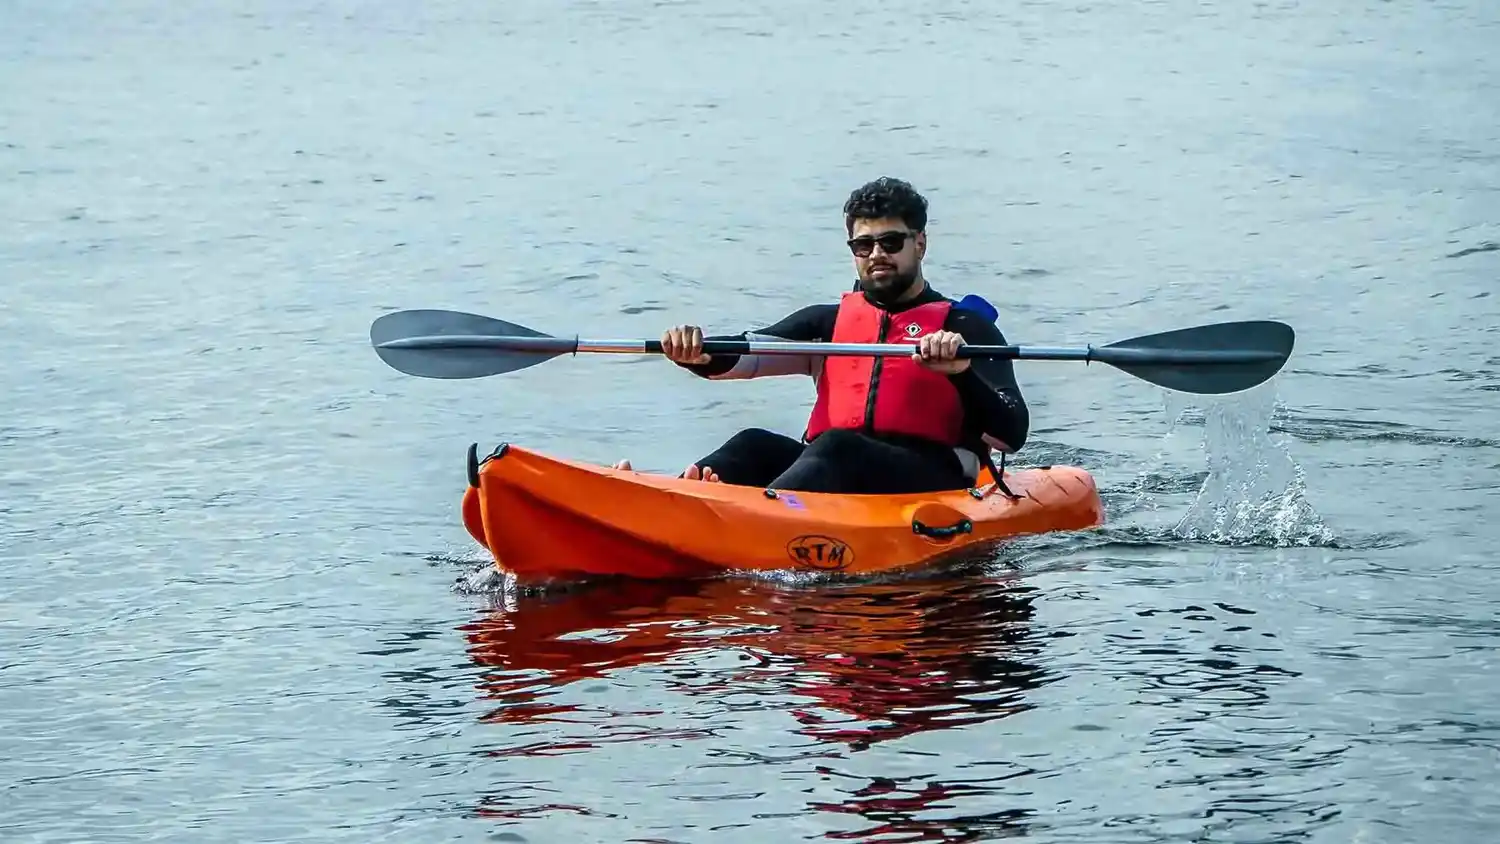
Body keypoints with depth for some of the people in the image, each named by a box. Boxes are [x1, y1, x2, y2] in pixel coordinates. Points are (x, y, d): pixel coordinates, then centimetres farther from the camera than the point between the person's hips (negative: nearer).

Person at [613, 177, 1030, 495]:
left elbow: (1011, 436, 1)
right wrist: (697, 354, -15)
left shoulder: (967, 328, 13)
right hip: (835, 482, 4)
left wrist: (961, 373, -17)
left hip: (931, 488, -4)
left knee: (836, 448, -34)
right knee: (757, 446, -25)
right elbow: (746, 355, 8)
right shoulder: (830, 321, 25)